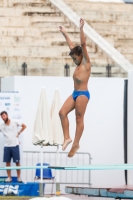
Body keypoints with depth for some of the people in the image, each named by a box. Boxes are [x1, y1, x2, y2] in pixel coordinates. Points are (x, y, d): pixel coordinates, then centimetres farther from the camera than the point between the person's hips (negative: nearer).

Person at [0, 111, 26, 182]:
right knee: (7, 162, 3)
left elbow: (24, 126, 5)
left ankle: (19, 177, 7)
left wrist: (18, 133, 0)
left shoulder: (15, 122, -2)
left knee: (17, 162, 0)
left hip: (15, 145, -2)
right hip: (7, 146, 2)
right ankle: (9, 177, 11)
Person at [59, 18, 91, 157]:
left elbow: (83, 45, -15)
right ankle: (67, 137, -1)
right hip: (75, 93, 8)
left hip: (83, 94, -8)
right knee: (62, 112, -4)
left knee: (79, 119, -5)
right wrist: (64, 34, 29)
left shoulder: (86, 63, -6)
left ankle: (76, 144, -2)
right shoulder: (79, 64, 15)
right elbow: (71, 46, 23)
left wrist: (81, 29, -21)